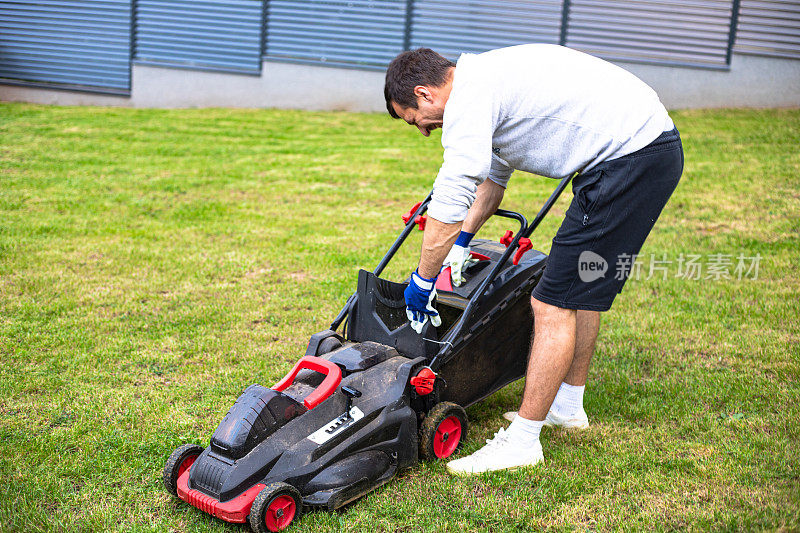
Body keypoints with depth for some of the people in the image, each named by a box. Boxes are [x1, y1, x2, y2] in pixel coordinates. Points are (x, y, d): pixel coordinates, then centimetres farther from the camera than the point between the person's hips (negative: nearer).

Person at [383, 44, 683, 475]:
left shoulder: (469, 95, -12)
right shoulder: (485, 77, 20)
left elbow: (450, 202, -16)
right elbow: (494, 174, 33)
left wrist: (422, 281, -5)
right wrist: (462, 243, 33)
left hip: (630, 158, -11)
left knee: (554, 302, -7)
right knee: (583, 287, 22)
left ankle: (522, 441, 1)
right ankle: (568, 406, 35)